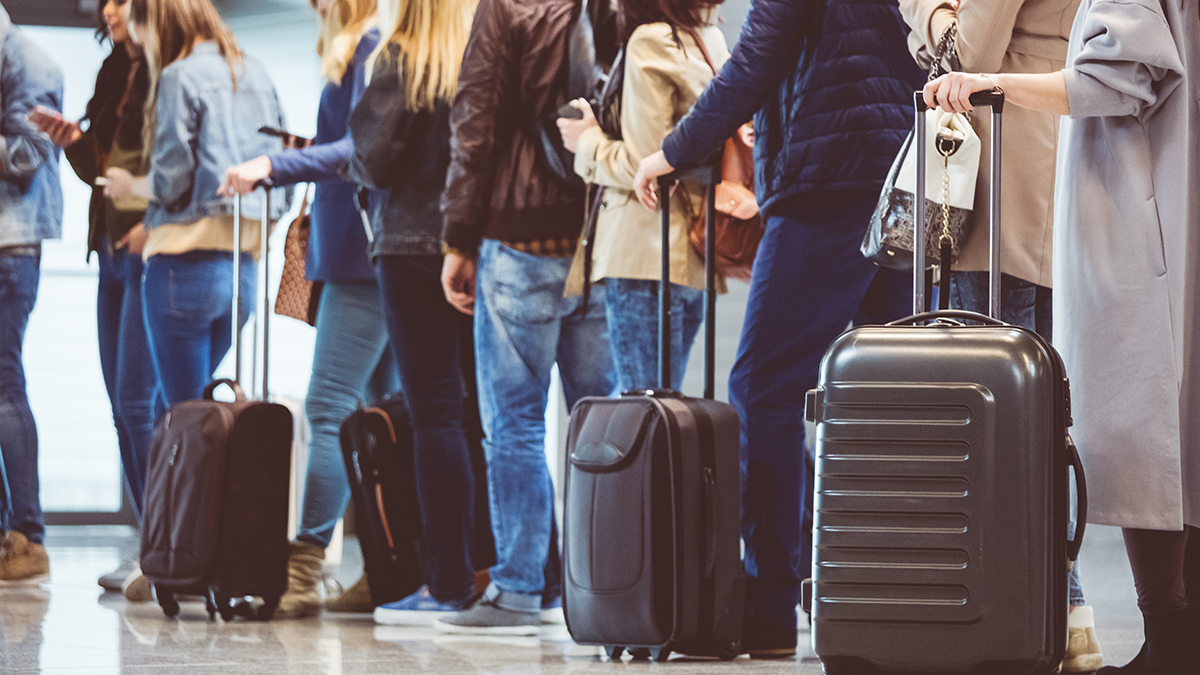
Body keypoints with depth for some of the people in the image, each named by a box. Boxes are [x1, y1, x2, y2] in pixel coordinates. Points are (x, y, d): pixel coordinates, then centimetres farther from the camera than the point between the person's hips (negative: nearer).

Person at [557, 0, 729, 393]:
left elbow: (644, 163, -15)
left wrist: (589, 143, 2)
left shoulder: (651, 42, -12)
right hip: (695, 258, 9)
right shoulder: (711, 40, 12)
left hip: (646, 256, -9)